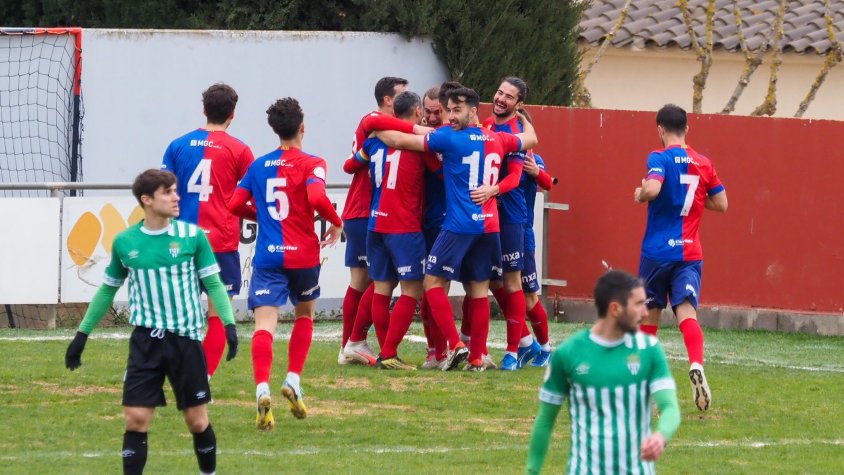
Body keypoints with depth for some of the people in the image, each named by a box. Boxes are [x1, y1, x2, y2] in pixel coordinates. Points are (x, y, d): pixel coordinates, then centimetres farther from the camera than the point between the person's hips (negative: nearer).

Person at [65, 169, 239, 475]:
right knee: (136, 419, -6)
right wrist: (82, 334, 16)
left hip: (185, 339, -1)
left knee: (197, 420, 6)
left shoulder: (192, 236, -3)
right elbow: (108, 289, 15)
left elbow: (213, 284, 1)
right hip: (145, 341, 1)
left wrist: (229, 324, -13)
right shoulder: (125, 243, 2)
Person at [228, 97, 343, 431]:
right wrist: (336, 223, -3)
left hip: (267, 256, 1)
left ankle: (262, 389, -31)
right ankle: (293, 380, 10)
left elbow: (235, 205, 8)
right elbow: (317, 197, -21)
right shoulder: (311, 164, -3)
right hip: (303, 254, -1)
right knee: (305, 315, 23)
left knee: (264, 324, -9)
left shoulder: (259, 166, 9)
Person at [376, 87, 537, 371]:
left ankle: (455, 344, -10)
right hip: (489, 225, 6)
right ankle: (477, 358, 7)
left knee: (433, 282, 2)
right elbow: (530, 139, 31)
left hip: (459, 226, -6)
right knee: (479, 290, 8)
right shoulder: (498, 141, 10)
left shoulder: (450, 139, -8)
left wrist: (376, 132, 13)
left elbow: (401, 141, -5)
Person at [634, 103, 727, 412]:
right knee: (687, 312, -11)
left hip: (657, 251, -2)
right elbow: (721, 204, 13)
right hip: (690, 252, 2)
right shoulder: (703, 164, 8)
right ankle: (696, 364, -38)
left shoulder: (660, 158, -7)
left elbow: (652, 188, -26)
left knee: (650, 313, 14)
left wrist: (640, 195, -5)